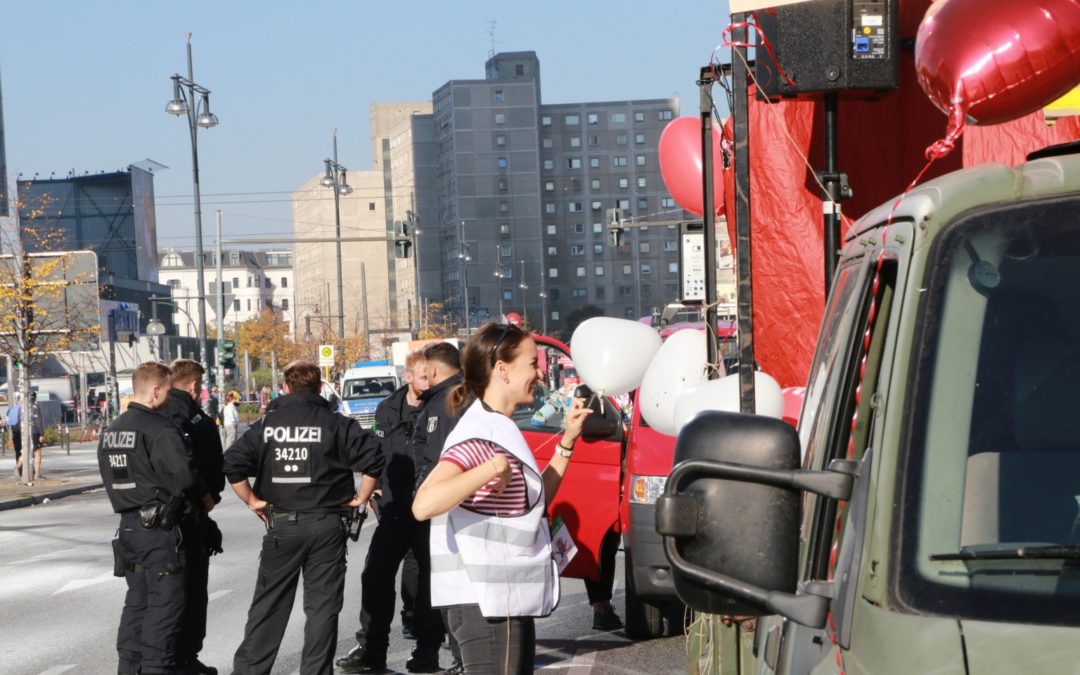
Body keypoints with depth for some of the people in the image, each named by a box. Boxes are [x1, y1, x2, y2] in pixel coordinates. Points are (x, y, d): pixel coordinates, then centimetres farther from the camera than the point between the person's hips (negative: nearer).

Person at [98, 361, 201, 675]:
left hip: (128, 527, 9)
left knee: (137, 601, 16)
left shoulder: (111, 431, 12)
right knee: (165, 605, -2)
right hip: (160, 530, -9)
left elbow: (111, 477, 16)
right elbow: (184, 475, -23)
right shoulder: (160, 429, -17)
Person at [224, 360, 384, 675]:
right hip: (326, 525, -1)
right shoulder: (336, 423, -2)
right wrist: (361, 497, 0)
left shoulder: (267, 423, 3)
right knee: (322, 606, 5)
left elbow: (233, 463, -4)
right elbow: (372, 457, -12)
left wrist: (252, 500, 5)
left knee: (268, 603, 10)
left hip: (281, 524, 2)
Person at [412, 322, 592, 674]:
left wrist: (567, 440, 18)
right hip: (484, 605, -10)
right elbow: (424, 504, -32)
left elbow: (533, 501, 24)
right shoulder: (478, 435, -18)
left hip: (507, 603, 10)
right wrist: (493, 468, -34)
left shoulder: (499, 431, 14)